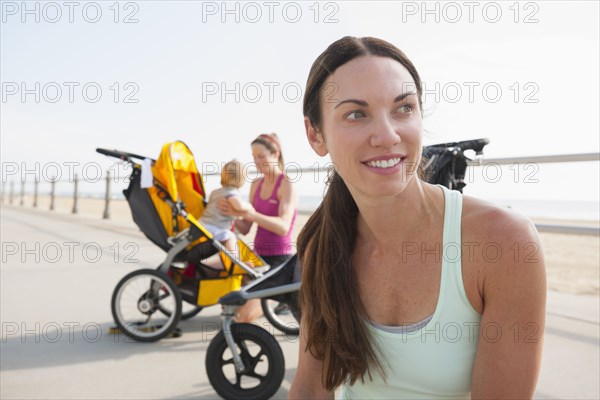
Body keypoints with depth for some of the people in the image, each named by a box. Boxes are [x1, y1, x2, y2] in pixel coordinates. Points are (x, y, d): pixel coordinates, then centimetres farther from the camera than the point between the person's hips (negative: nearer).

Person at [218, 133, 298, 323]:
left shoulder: (286, 185, -12)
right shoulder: (256, 185, 8)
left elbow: (283, 227, -27)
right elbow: (245, 229, 7)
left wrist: (252, 214, -41)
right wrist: (233, 214, -14)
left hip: (280, 259, -7)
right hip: (259, 256, 7)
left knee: (244, 315, -17)